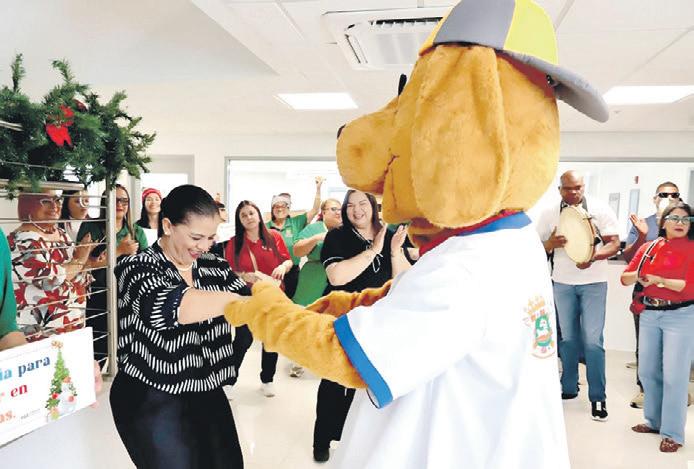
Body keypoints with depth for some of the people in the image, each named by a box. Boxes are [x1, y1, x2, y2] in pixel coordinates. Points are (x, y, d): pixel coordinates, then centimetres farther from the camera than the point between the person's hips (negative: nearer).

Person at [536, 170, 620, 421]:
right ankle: (569, 387, 26)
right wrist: (551, 243, -18)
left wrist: (594, 256, -25)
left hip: (593, 282, -2)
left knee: (593, 340, -4)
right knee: (568, 338, 12)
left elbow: (614, 243, -6)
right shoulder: (549, 214, 1)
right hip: (562, 282, 2)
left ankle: (598, 397, 7)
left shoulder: (600, 209, -5)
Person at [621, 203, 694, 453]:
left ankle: (673, 433, 9)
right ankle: (654, 421, 29)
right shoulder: (648, 247, 6)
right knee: (647, 371, 12)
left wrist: (659, 280, -21)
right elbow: (625, 278, 6)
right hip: (650, 314, 5)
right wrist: (639, 275, -14)